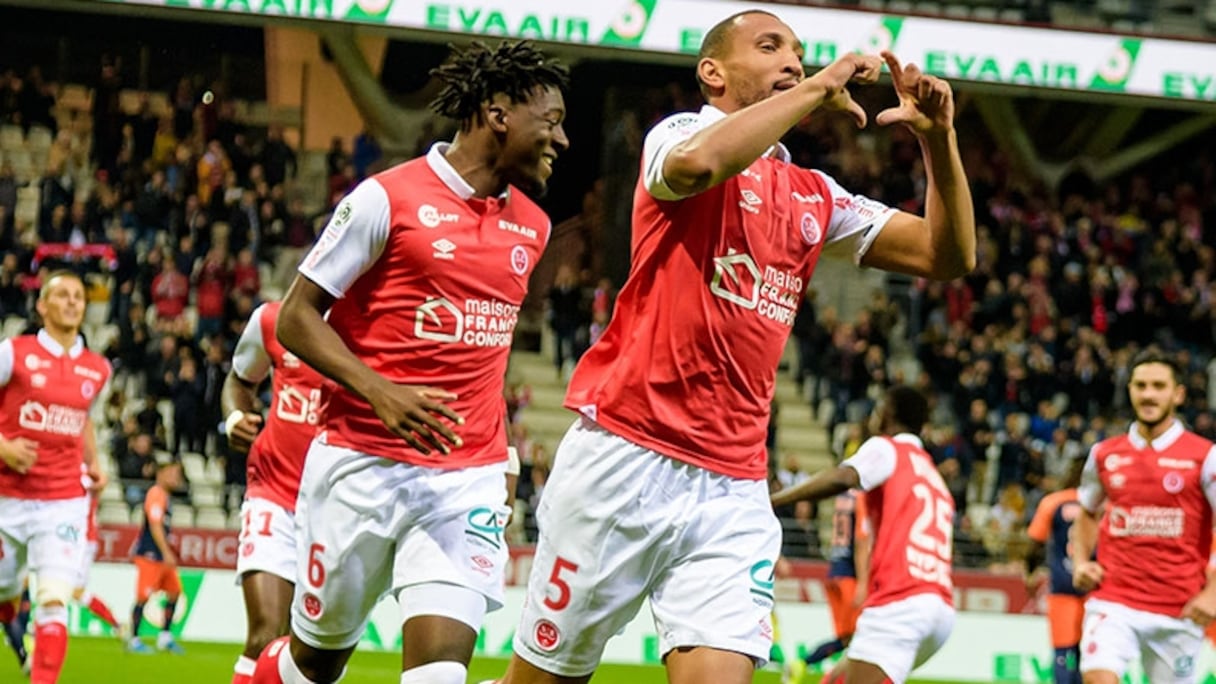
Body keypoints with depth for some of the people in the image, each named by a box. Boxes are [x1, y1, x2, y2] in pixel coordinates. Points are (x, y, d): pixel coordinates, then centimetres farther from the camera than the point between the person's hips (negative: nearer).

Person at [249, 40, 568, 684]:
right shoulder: (388, 197, -8)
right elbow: (297, 318, -7)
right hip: (363, 464, -4)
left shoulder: (532, 225, 10)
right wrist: (381, 392, -21)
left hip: (469, 479, 4)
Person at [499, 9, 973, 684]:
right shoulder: (680, 134, 1)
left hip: (733, 489, 5)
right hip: (625, 456, -5)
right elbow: (698, 162, -25)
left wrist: (939, 142, 0)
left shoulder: (814, 196, 18)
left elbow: (948, 255, 15)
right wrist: (817, 89, -15)